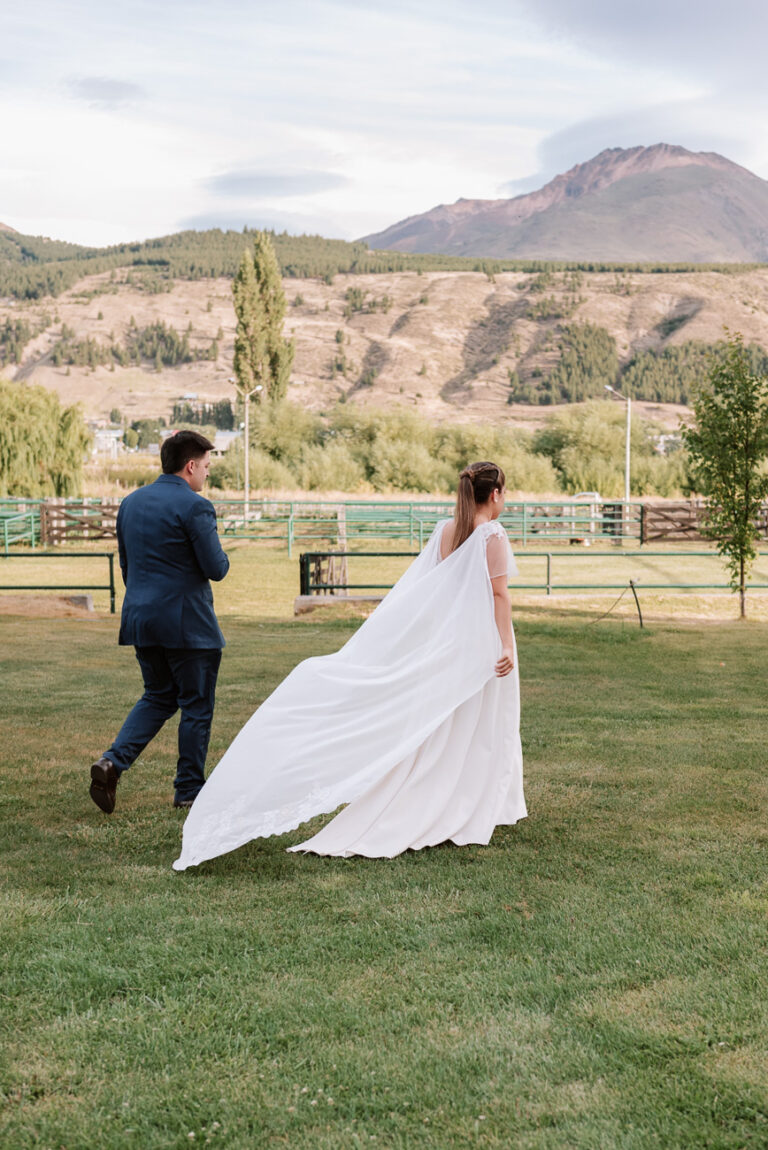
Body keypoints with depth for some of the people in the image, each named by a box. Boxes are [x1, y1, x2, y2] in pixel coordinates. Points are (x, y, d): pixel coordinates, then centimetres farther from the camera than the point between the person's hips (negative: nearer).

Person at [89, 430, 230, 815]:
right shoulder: (195, 506, -14)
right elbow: (216, 568, -15)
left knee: (158, 697, 20)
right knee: (195, 704, 6)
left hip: (140, 619, 7)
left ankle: (113, 760, 1)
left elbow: (125, 564, 15)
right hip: (186, 621, -7)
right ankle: (189, 790, 12)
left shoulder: (130, 502, 9)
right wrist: (221, 558, 7)